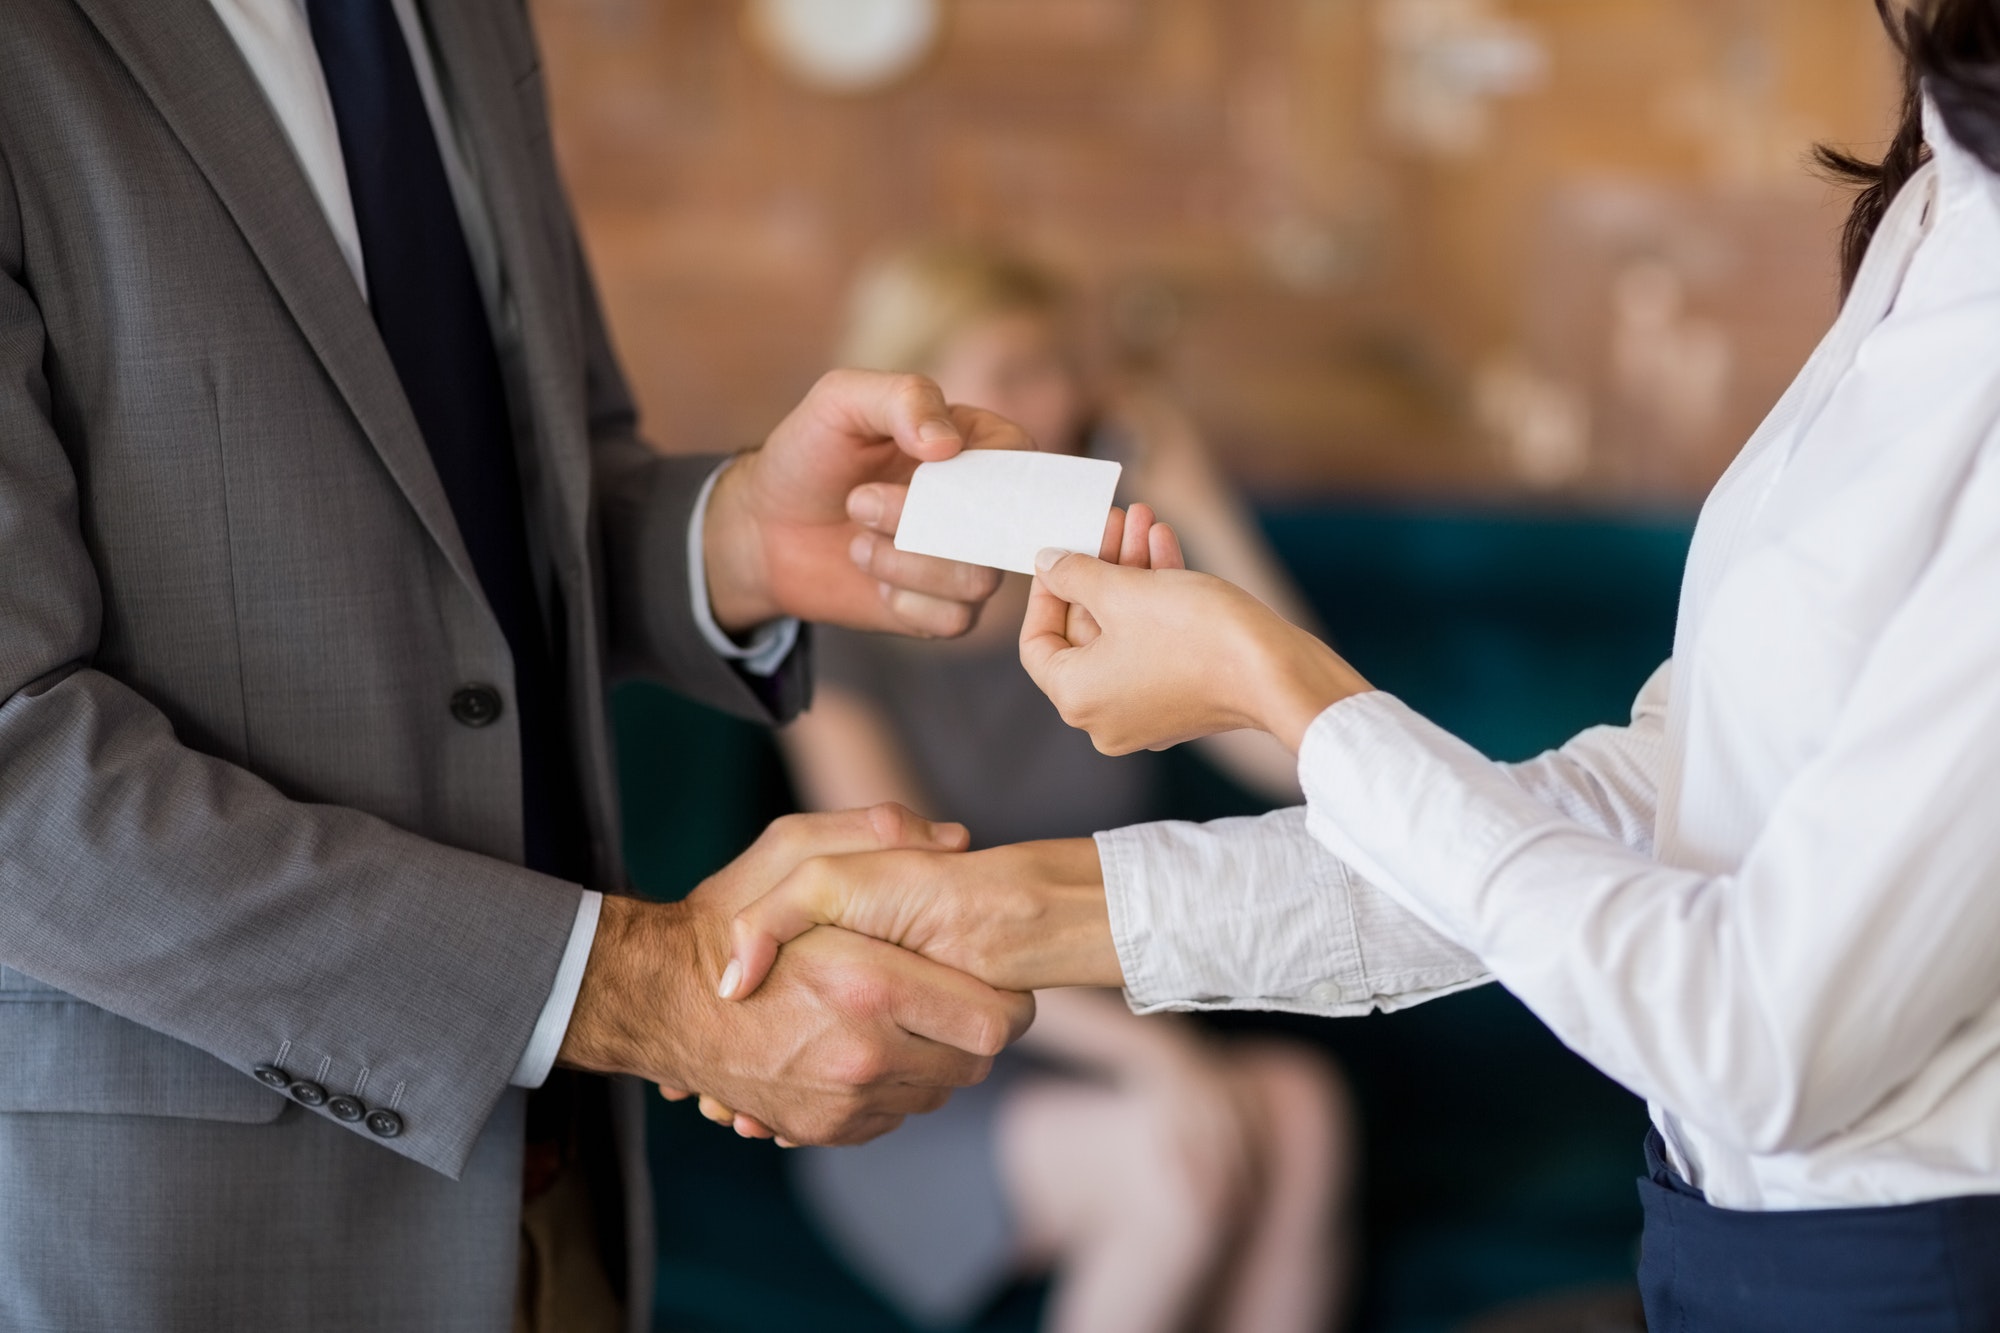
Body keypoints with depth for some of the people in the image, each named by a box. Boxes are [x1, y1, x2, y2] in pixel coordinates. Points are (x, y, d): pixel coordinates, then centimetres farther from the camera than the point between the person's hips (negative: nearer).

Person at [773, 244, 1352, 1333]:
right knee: (1174, 1146, -33)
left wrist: (1210, 522, -9)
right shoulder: (841, 635, -9)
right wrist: (1145, 1047, -30)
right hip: (915, 1103, -4)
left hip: (1103, 1057, 4)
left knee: (1301, 1107, -29)